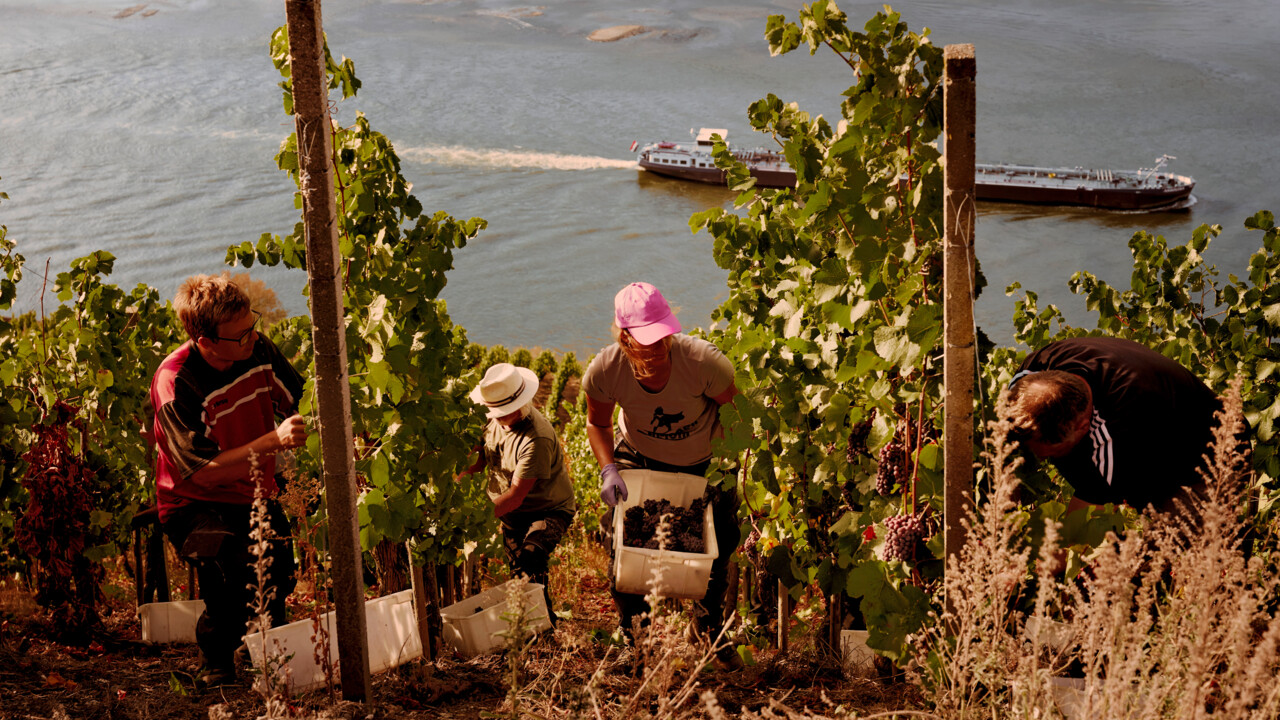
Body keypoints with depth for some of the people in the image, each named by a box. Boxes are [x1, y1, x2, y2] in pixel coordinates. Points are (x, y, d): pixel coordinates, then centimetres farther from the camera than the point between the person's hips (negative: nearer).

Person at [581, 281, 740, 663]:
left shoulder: (702, 360, -38)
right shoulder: (605, 371, -32)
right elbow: (598, 424, -8)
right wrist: (608, 469, -23)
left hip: (704, 463, -1)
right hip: (639, 459, 1)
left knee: (716, 547, 7)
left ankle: (710, 629, 35)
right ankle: (632, 635, 22)